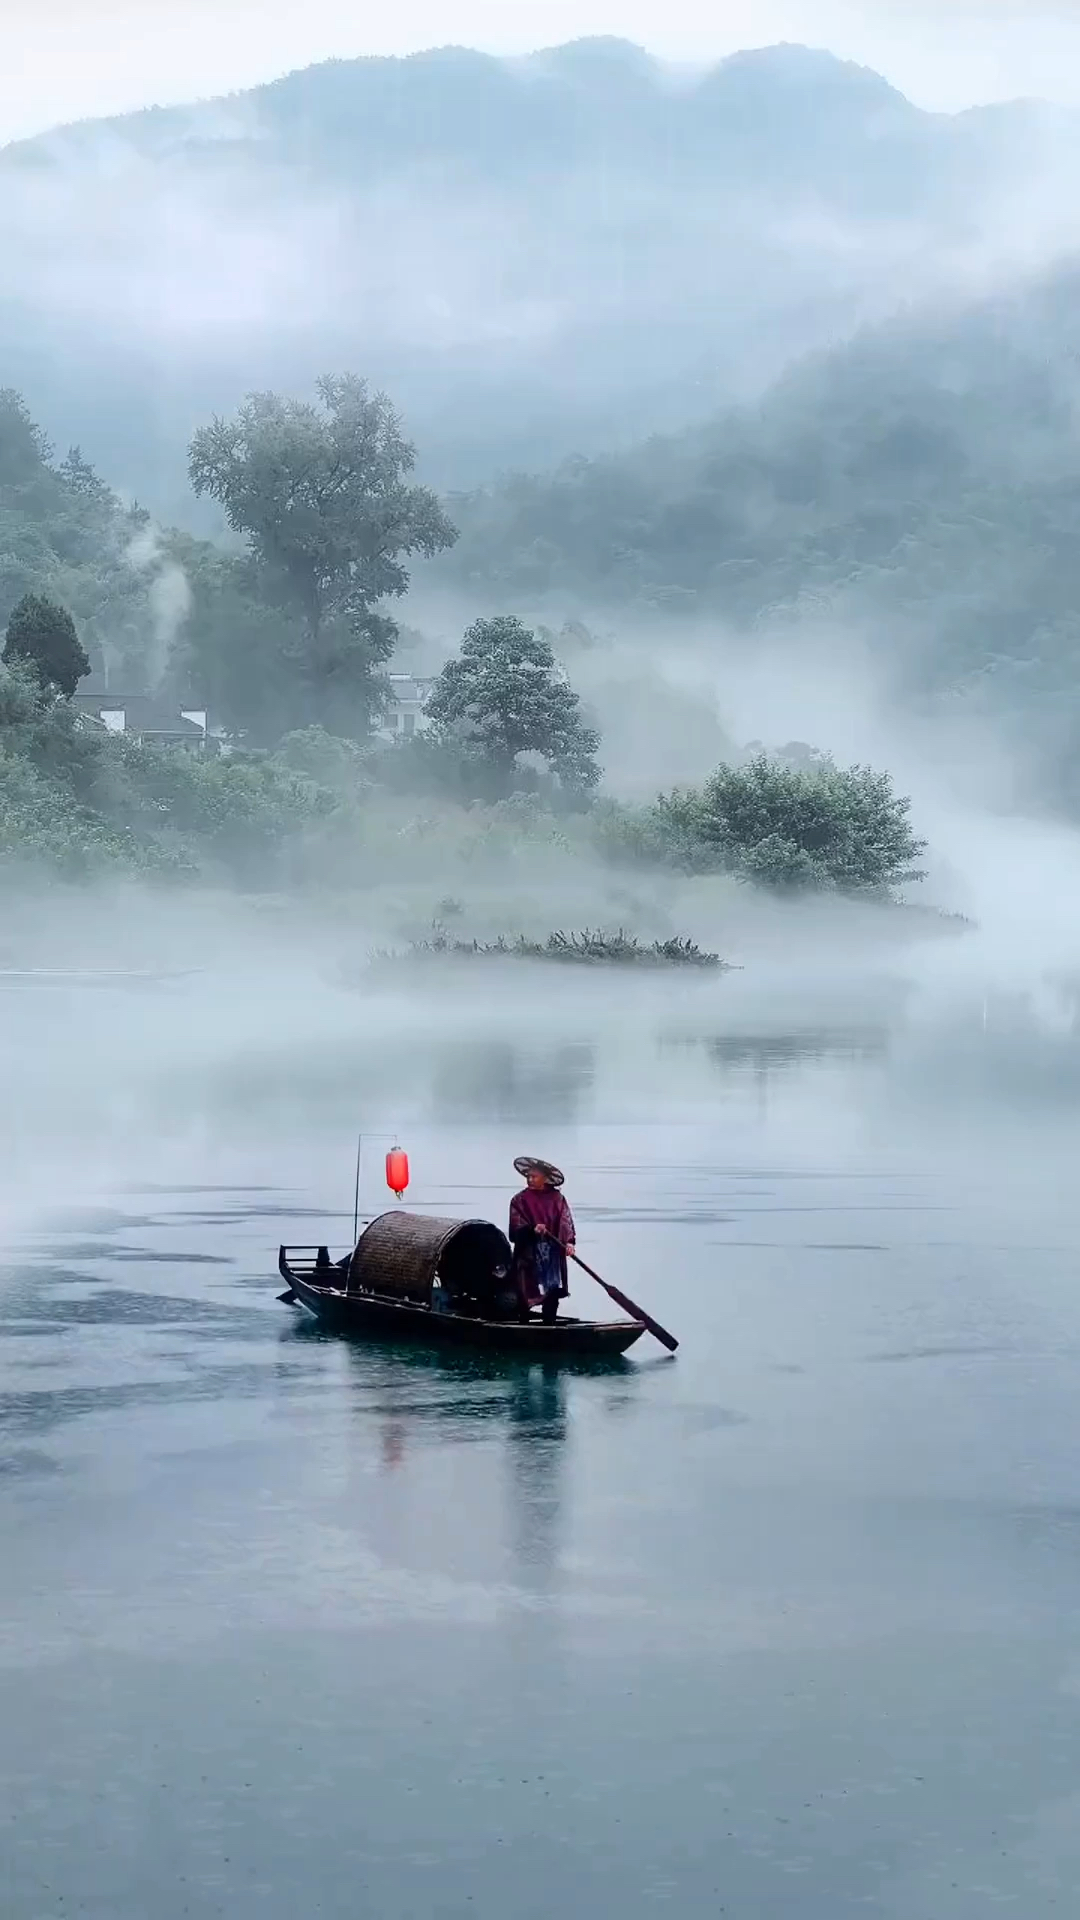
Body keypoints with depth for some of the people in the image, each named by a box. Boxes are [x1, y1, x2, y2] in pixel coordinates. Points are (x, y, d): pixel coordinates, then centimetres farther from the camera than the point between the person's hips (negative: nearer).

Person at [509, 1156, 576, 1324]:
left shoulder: (557, 1198, 6)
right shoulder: (520, 1200, 1)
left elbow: (566, 1222, 0)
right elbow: (515, 1230, -6)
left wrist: (569, 1242, -16)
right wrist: (532, 1229, -24)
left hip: (553, 1254, 2)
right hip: (529, 1255, -2)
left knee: (553, 1293, 3)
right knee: (526, 1295, -3)